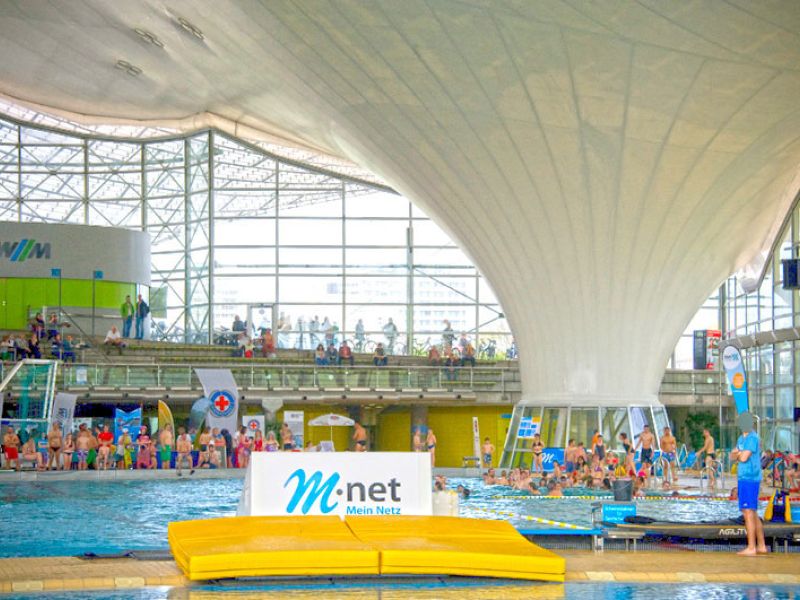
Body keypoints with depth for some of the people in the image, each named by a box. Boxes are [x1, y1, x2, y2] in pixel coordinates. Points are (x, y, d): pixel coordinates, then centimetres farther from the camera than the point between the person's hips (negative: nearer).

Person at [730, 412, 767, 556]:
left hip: (749, 479, -10)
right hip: (743, 478, 10)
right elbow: (732, 456, 15)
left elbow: (744, 458, -18)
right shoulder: (742, 438, 19)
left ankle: (751, 548, -12)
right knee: (752, 514, 14)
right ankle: (761, 546, 20)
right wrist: (740, 454, -6)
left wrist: (738, 454, 3)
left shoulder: (752, 438, -11)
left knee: (748, 512, -11)